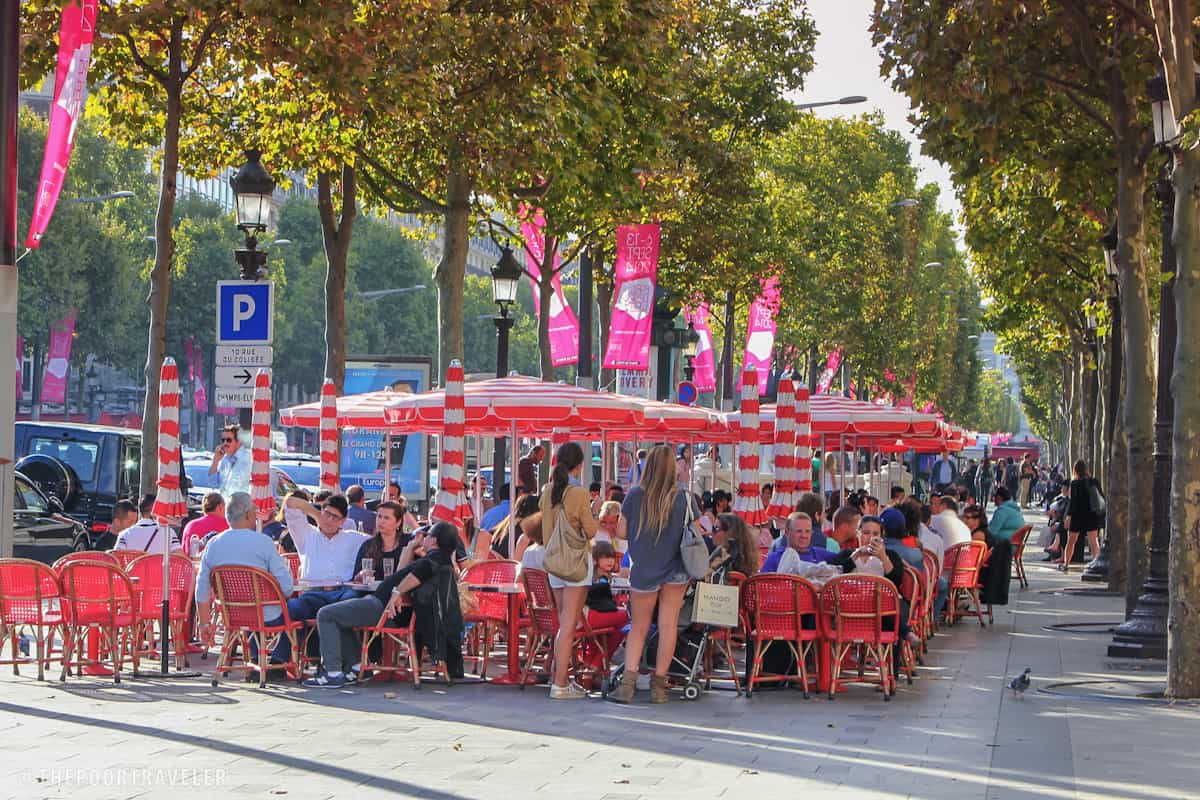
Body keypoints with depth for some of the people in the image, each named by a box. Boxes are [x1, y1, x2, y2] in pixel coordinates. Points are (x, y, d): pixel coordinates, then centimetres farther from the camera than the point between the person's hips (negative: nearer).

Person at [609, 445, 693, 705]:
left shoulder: (635, 496, -8)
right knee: (668, 626, 6)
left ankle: (628, 682, -3)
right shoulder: (682, 498, -8)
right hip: (675, 570, 0)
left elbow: (623, 532, -1)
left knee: (639, 627, 9)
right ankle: (659, 684, 8)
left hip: (644, 569, 0)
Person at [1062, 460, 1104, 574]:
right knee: (1093, 541, 4)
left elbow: (1073, 501, -16)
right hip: (1092, 514, 3)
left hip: (1078, 514, -3)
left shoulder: (1075, 483, -12)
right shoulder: (1095, 482, 1)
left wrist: (1068, 515, -13)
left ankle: (1066, 564, 19)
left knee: (1071, 541, 11)